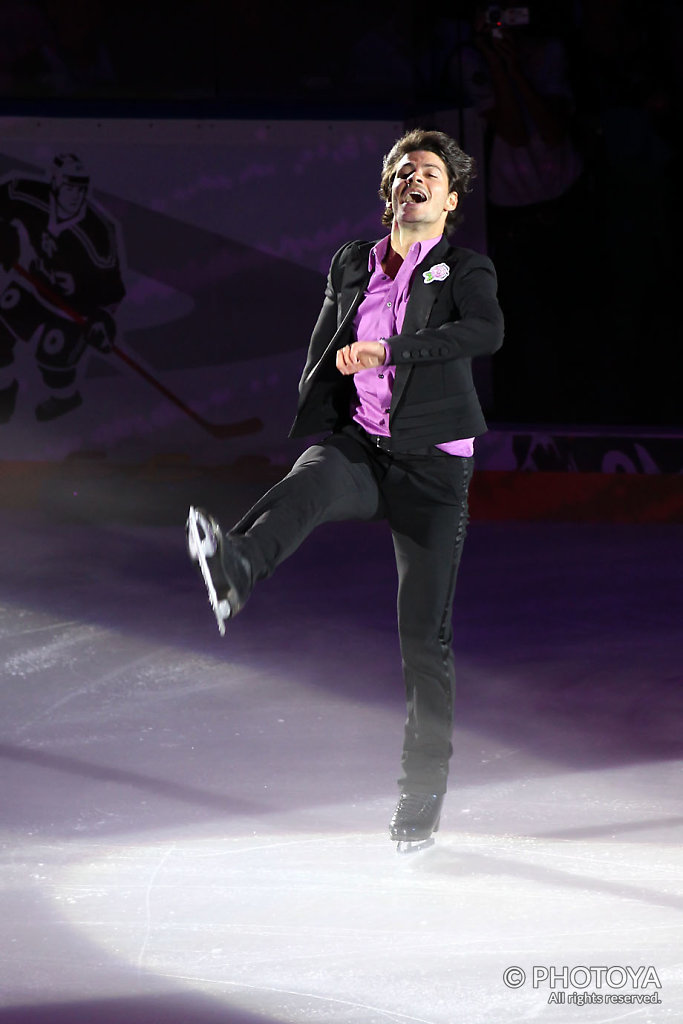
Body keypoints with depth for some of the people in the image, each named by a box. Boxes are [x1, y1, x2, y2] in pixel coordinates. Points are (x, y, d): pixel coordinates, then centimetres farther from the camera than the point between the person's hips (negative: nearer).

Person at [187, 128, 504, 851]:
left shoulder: (465, 271, 5)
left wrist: (388, 350, -26)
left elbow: (487, 332, -17)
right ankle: (234, 569, -67)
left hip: (431, 464, -2)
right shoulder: (352, 264, 17)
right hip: (356, 445, 2)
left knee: (424, 636, -2)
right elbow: (322, 355, 26)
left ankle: (423, 795, 5)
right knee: (308, 484, -36)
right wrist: (310, 433, 14)